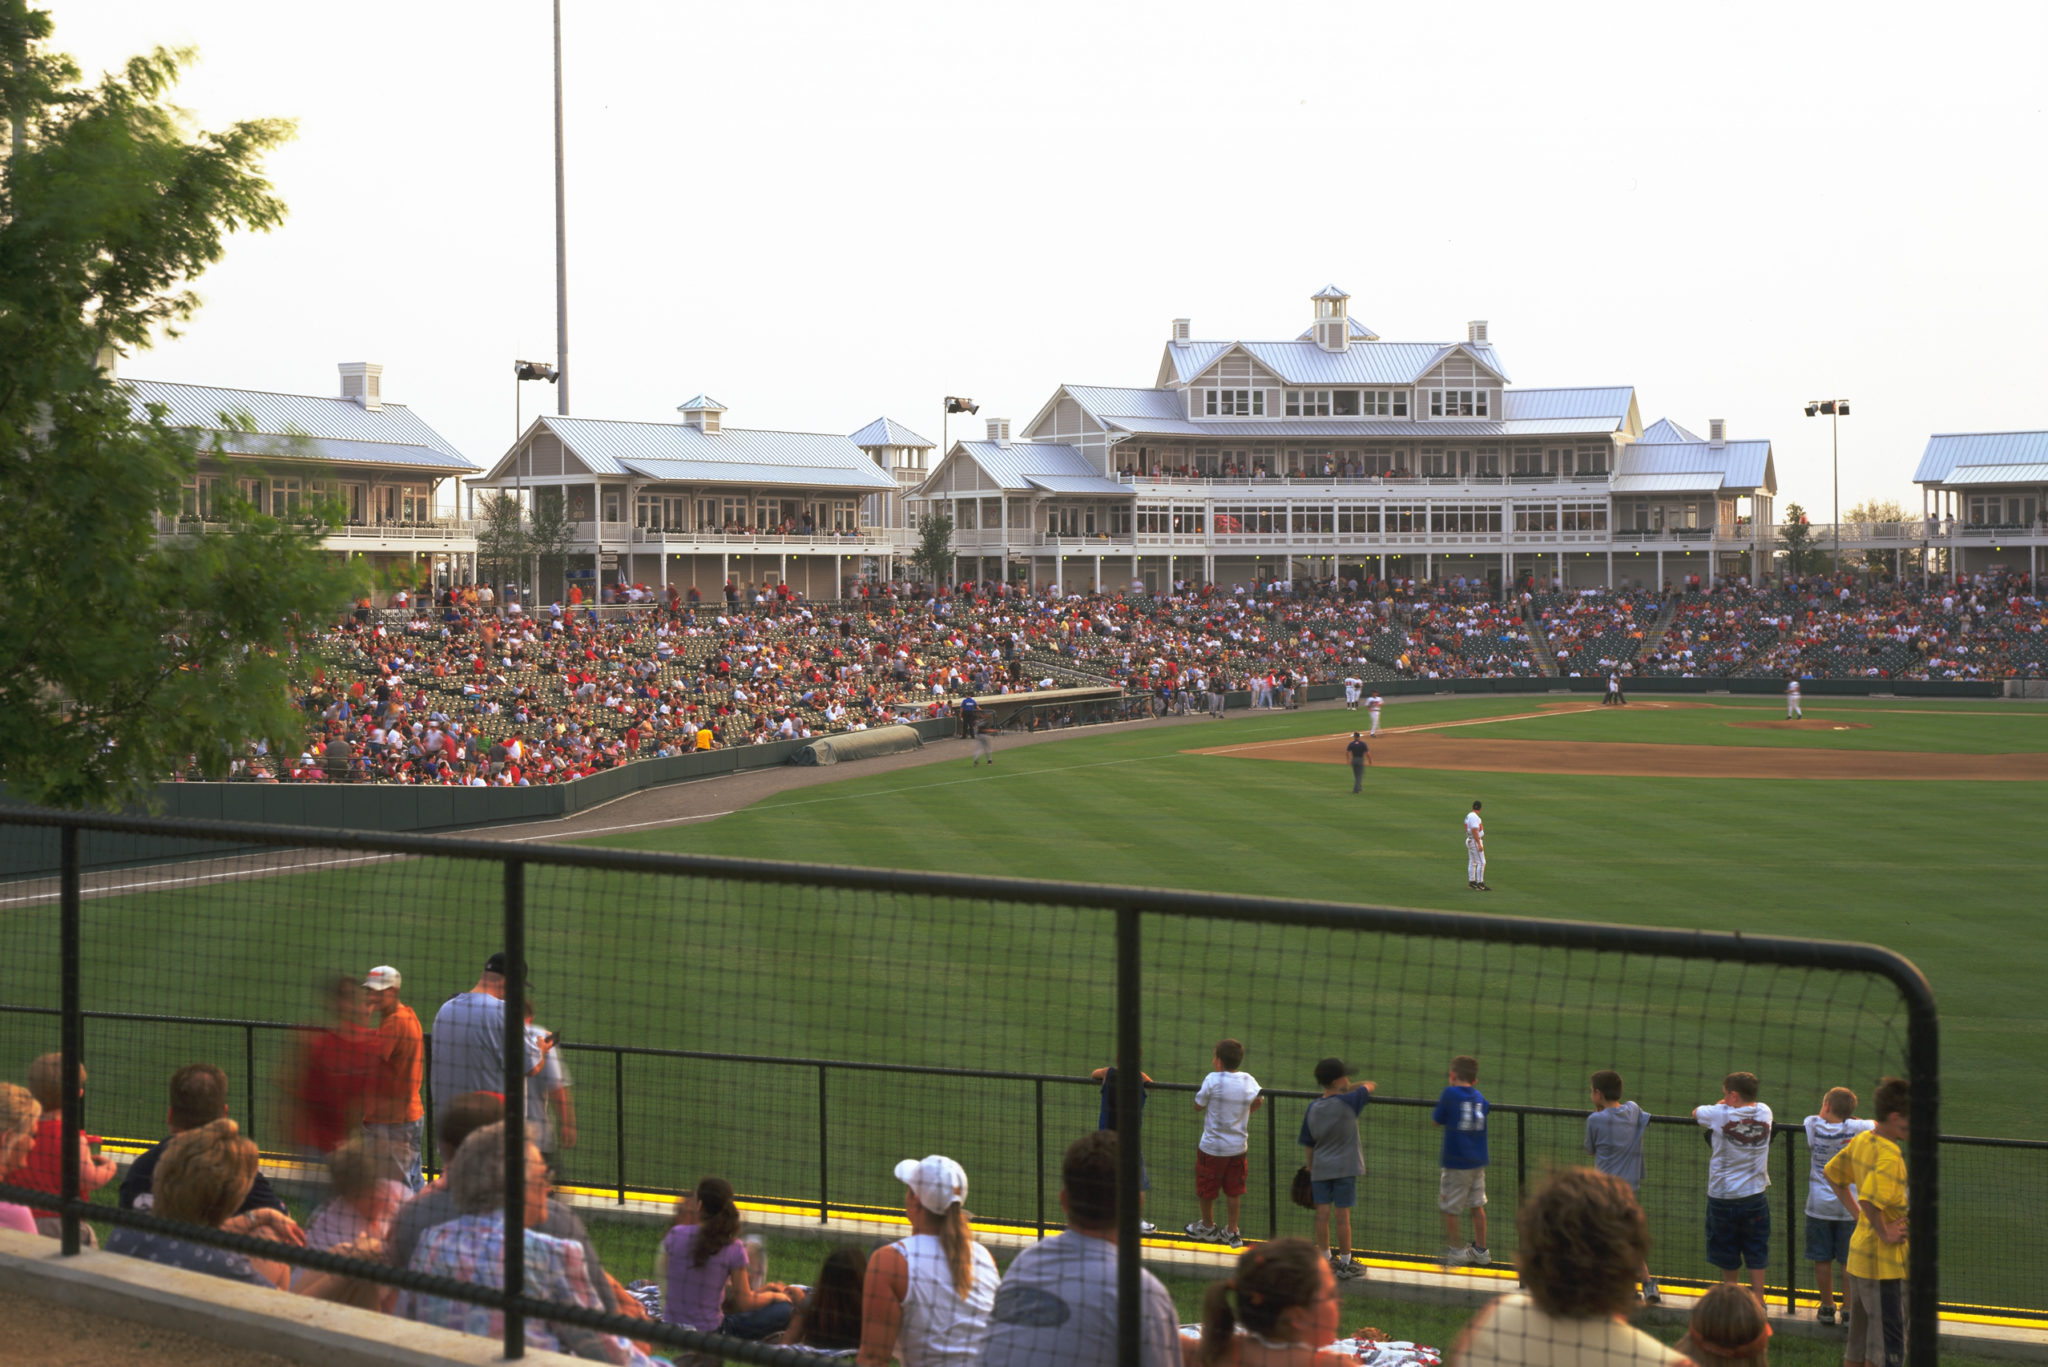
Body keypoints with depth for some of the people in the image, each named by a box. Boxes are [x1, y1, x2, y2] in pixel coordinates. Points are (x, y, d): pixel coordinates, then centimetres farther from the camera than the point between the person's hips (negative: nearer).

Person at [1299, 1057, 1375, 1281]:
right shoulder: (1347, 1103, -15)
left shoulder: (1313, 1108, 0)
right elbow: (1369, 1086, 0)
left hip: (1320, 1169, 4)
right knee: (1343, 1216, 1)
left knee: (1322, 1214, 8)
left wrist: (1310, 1170, 16)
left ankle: (1325, 1260, 17)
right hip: (1345, 1169, -4)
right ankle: (1345, 1264, 9)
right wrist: (1352, 1088, 14)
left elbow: (1308, 1145, 7)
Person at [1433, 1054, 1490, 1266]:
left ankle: (1454, 1250, 12)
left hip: (1456, 1162, -6)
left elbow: (1437, 1121, -4)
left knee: (1451, 1209, 6)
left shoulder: (1450, 1094, -12)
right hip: (1478, 1161, 6)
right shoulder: (1480, 1096, 3)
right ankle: (1480, 1250, 22)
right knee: (1477, 1206, 15)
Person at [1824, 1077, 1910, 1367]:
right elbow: (1870, 1200, -36)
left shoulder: (1862, 1140, 4)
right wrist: (1885, 1233, -21)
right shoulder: (1889, 1155, -23)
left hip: (1860, 1257, 9)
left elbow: (1833, 1174, 19)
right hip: (1884, 1263, -9)